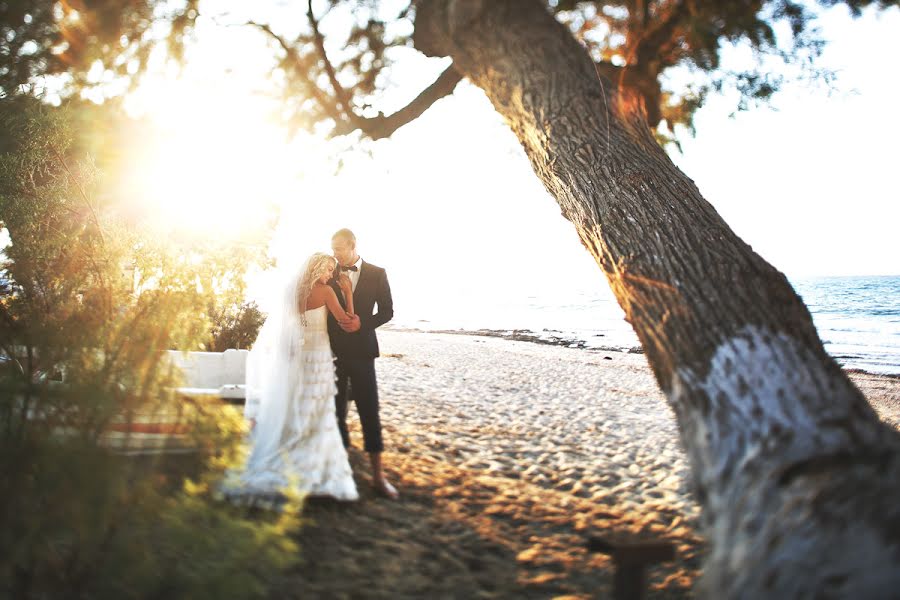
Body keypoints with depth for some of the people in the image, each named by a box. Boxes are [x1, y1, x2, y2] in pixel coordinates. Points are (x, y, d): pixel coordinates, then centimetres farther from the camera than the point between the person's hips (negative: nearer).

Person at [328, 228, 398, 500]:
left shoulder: (376, 274, 1)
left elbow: (387, 311, 2)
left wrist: (363, 323, -13)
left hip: (361, 350, -2)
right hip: (333, 350, 2)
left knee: (369, 411, -2)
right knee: (336, 409, 6)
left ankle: (378, 474, 3)